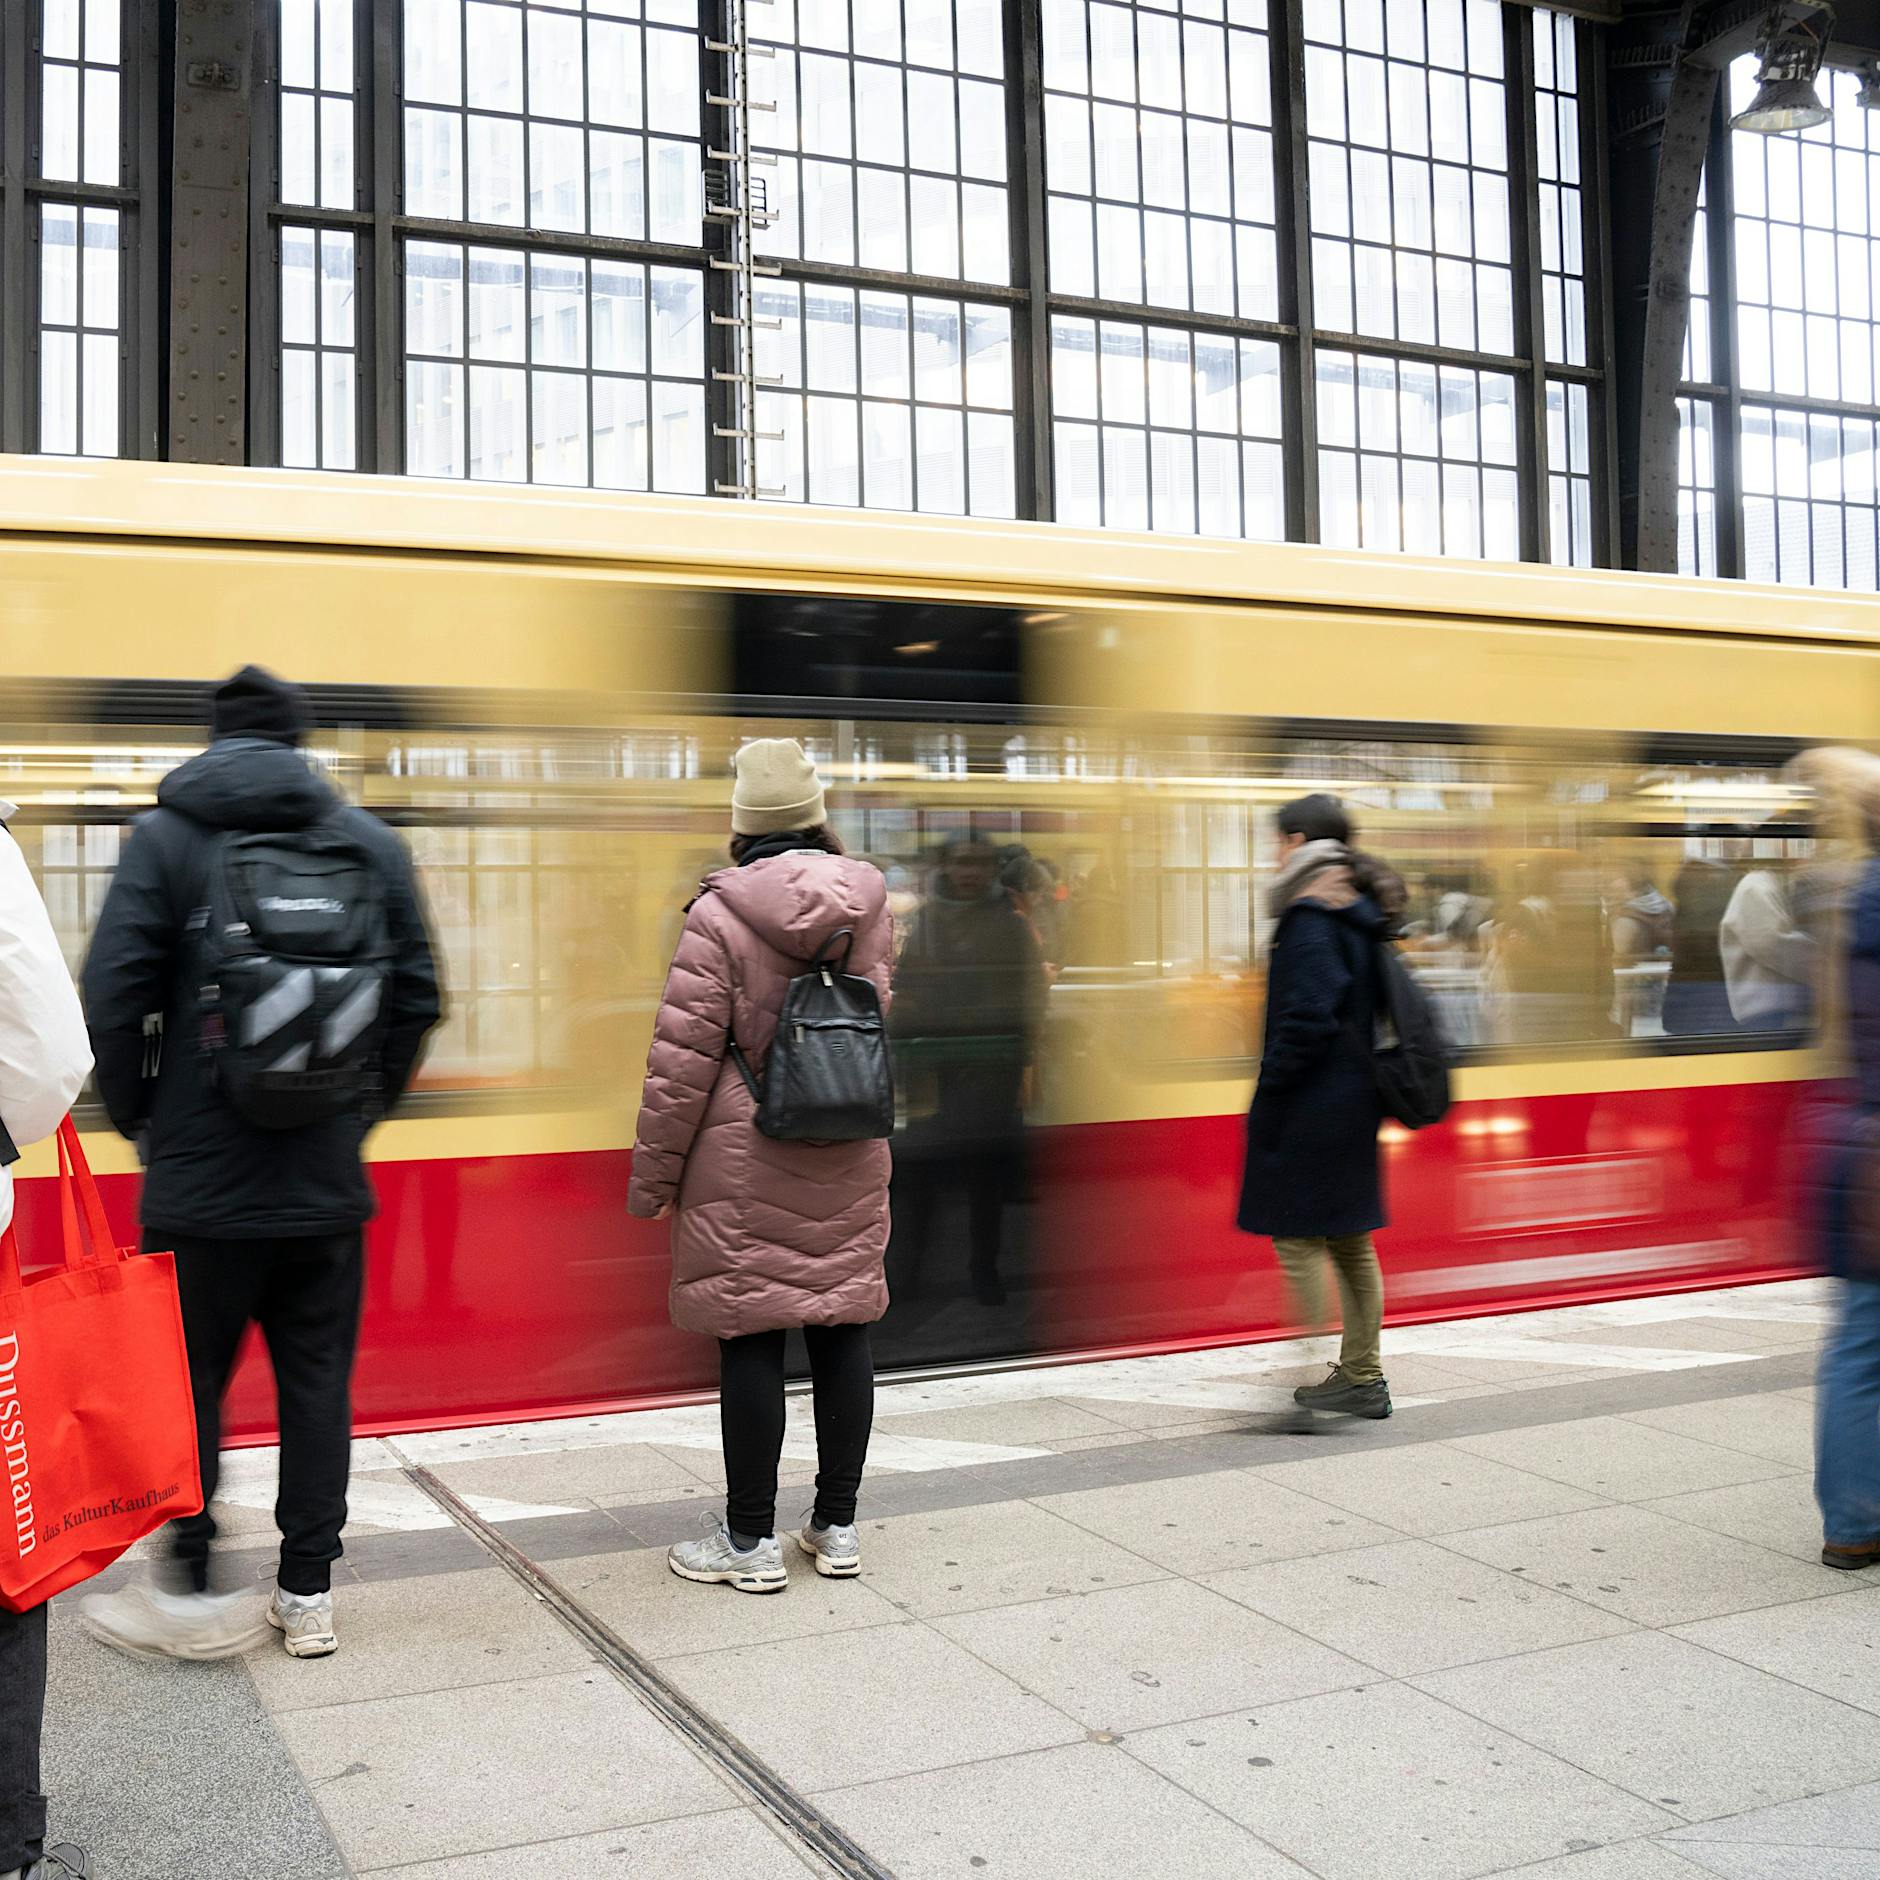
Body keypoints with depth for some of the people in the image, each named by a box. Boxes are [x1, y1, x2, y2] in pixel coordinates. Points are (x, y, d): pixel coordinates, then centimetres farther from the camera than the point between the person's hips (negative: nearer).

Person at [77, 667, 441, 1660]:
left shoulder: (165, 834, -3)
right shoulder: (370, 840, 3)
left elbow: (114, 993, -9)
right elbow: (417, 994, 2)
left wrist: (137, 1115, 6)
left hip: (201, 1177, -2)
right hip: (328, 1179, 2)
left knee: (188, 1381, 11)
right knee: (317, 1379, 11)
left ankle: (190, 1589, 17)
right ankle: (308, 1595, 17)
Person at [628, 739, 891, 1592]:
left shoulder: (722, 915, -11)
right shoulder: (868, 904, 4)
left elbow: (682, 1057, -10)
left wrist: (652, 1177, -3)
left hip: (746, 1169, -5)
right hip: (848, 1163, 5)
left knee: (751, 1340, 2)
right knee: (842, 1328, 11)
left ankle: (750, 1539, 10)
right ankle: (837, 1526, 21)